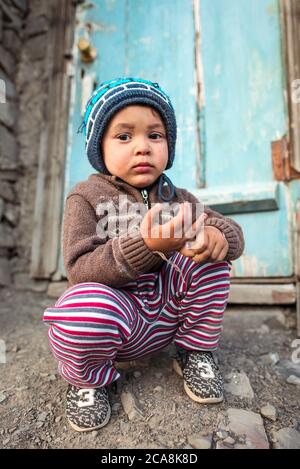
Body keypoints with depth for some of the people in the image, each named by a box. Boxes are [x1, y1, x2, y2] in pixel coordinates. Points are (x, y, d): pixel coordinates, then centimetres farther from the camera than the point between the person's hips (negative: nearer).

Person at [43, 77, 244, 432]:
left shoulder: (177, 198, 4)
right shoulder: (86, 197, -9)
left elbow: (233, 232, 0)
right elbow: (78, 268, -21)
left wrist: (216, 236, -27)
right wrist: (146, 246, -37)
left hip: (167, 309, 5)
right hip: (117, 310, -4)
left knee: (209, 256, -16)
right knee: (86, 310, -38)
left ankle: (195, 353, 6)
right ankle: (88, 380, 0)